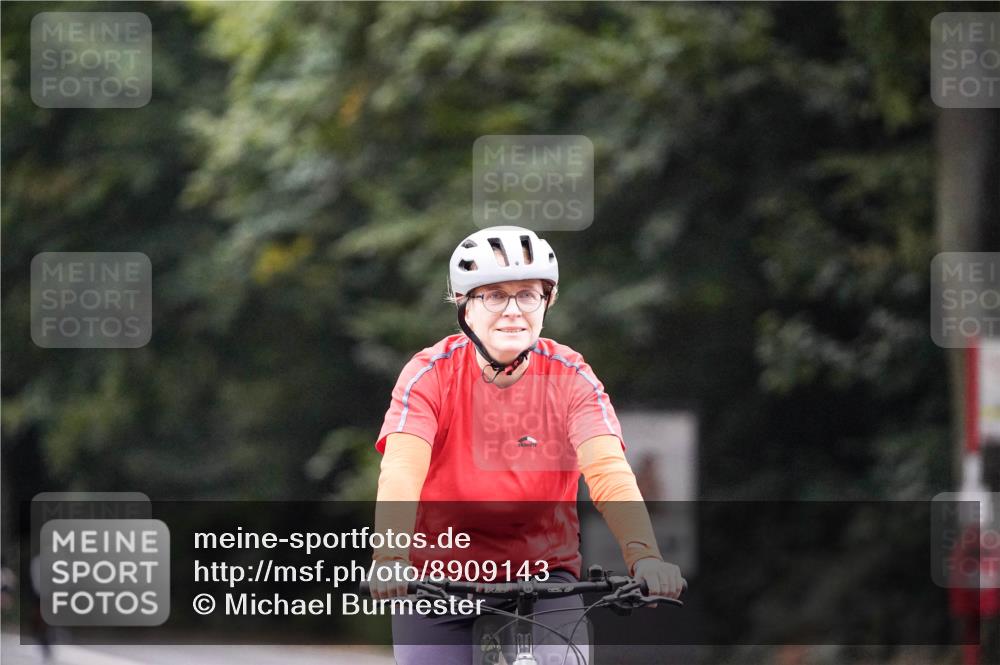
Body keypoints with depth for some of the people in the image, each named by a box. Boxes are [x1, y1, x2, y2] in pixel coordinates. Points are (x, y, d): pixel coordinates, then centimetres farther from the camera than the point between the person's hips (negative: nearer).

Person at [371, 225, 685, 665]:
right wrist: (390, 557, -44)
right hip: (441, 577, -1)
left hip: (542, 579, 1)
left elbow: (608, 470, -22)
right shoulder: (431, 374, -12)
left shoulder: (571, 378, -9)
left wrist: (644, 555, -40)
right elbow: (401, 472, -25)